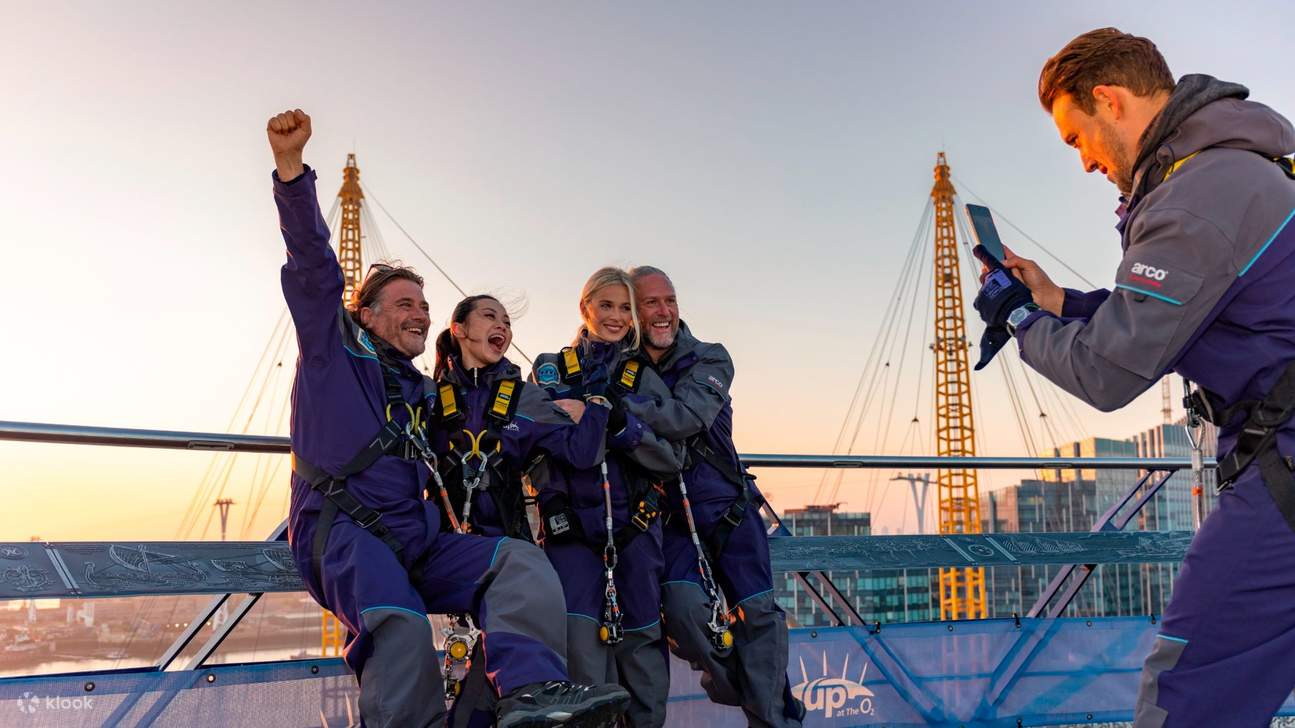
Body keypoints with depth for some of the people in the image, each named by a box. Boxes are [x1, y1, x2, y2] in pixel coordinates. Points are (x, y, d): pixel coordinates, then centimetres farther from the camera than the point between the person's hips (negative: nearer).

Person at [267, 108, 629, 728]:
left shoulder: (426, 394, 27)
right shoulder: (333, 350, 10)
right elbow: (312, 264, -3)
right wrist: (290, 166, -15)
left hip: (415, 540, 6)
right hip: (341, 532, -6)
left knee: (521, 562, -19)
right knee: (399, 622, -36)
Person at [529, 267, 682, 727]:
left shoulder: (643, 378, 11)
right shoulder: (551, 369, 11)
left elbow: (671, 460, 3)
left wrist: (624, 425, -13)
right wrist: (552, 500, -12)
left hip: (635, 523, 1)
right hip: (571, 524, -1)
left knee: (642, 644, 2)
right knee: (580, 645, -14)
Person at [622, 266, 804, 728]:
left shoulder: (709, 360, -3)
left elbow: (687, 415, -23)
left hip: (727, 508, 0)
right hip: (668, 516, 1)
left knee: (756, 613, -4)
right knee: (682, 607, -20)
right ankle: (732, 683, 8)